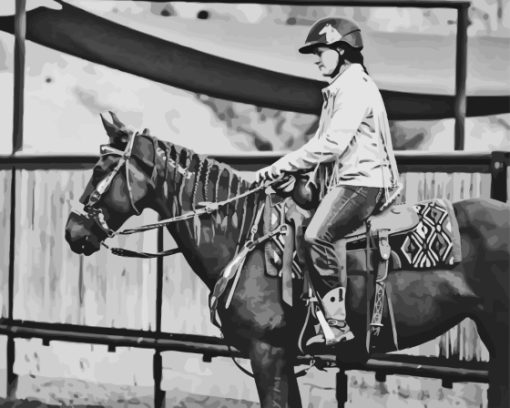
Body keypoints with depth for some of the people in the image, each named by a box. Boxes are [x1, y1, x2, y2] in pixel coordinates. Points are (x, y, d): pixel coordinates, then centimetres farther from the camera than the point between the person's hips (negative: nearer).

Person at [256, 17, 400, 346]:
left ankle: (338, 325, -24)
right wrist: (304, 172, 8)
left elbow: (331, 144, -20)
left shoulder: (355, 87, -12)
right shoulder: (339, 88, 21)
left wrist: (283, 166, -17)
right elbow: (324, 141, 24)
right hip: (344, 181, 11)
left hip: (361, 182, -11)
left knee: (316, 236, -26)